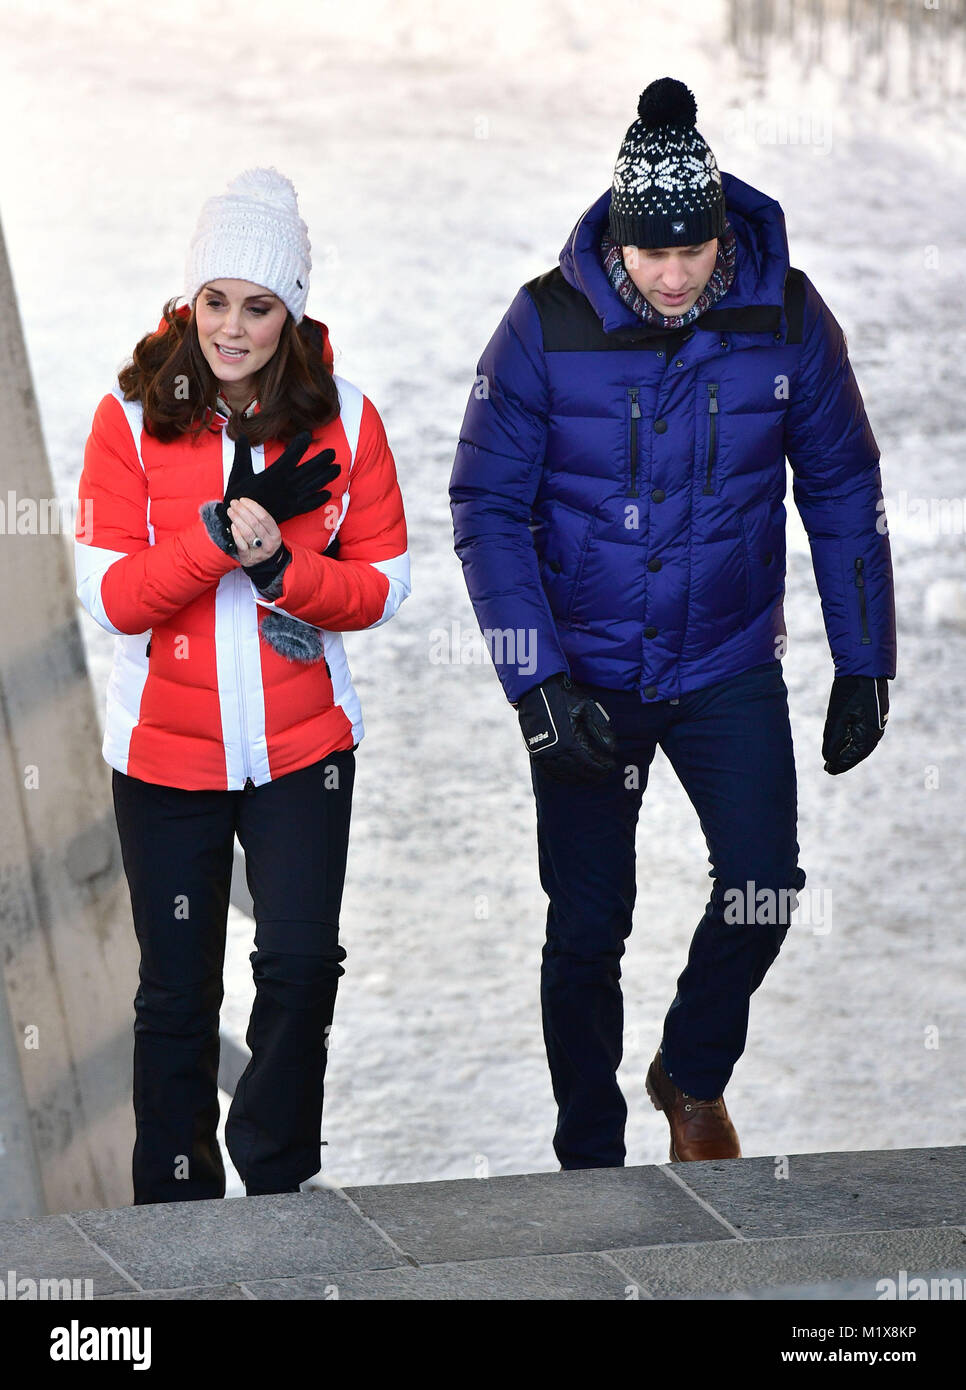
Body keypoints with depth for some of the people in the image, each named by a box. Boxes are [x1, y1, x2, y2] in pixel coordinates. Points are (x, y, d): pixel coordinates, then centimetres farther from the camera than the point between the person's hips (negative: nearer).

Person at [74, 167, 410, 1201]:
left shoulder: (343, 420, -3)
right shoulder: (131, 419, -6)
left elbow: (382, 584, -1)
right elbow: (112, 596, -11)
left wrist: (282, 565, -19)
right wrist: (219, 538, -25)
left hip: (303, 746, 0)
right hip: (166, 751, 0)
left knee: (302, 964, -9)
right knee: (177, 990, 9)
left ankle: (279, 1179, 14)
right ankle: (176, 1207, 25)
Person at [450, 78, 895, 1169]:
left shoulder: (786, 318, -10)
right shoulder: (547, 326, -15)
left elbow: (843, 494, 2)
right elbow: (488, 508, -10)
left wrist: (863, 667, 1)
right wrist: (538, 684, -19)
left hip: (729, 667, 1)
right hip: (586, 674, -1)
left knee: (763, 890, -11)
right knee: (587, 930, 3)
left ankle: (693, 1077, 19)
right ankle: (591, 1162, 23)